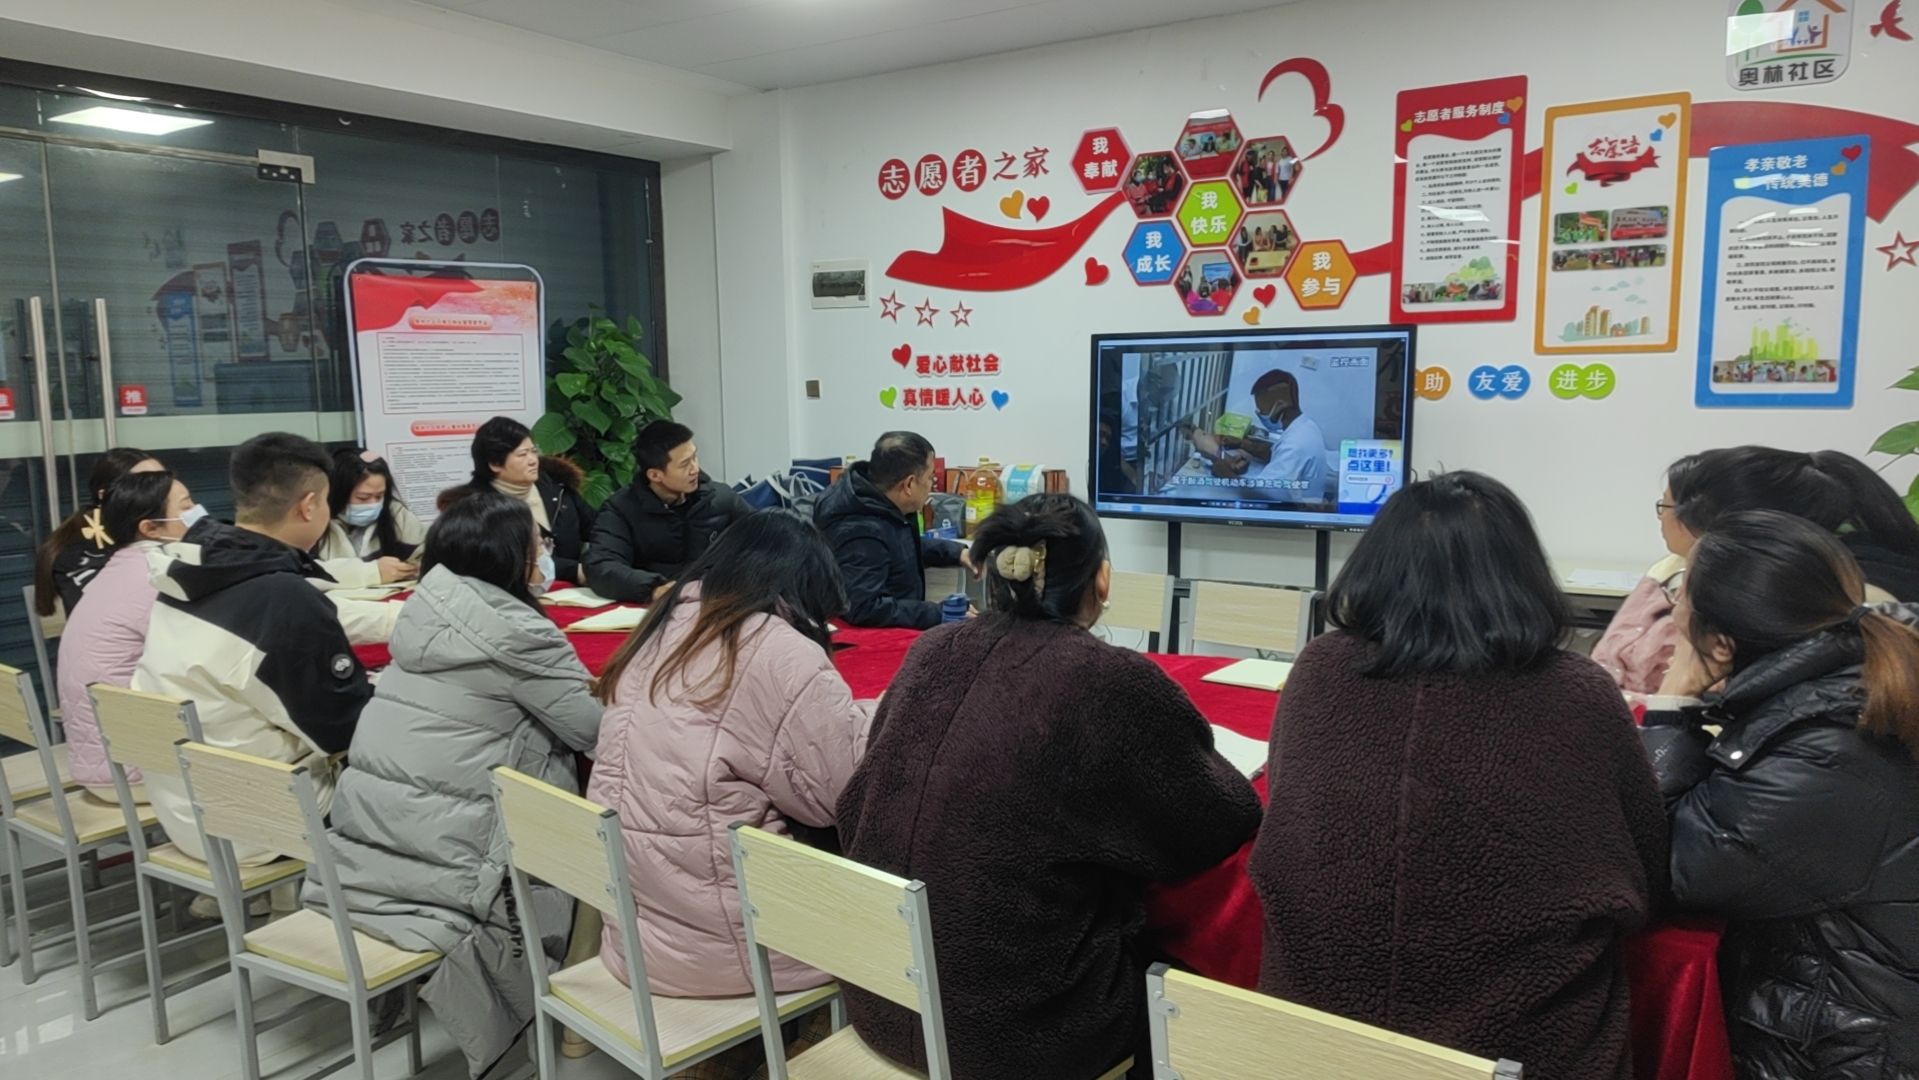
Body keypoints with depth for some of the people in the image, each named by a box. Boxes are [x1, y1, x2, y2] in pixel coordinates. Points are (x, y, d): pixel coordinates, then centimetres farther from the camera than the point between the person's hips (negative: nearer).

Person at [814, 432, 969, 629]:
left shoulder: (883, 503, 2)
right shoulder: (861, 533, -26)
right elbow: (864, 609, -34)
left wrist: (956, 553, 8)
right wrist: (939, 613, -29)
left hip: (895, 631, 9)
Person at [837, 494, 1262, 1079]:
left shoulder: (931, 651, -3)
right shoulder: (1115, 680, -17)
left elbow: (855, 811, 9)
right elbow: (1226, 824, -5)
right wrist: (1192, 752, 14)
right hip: (1014, 1029, -5)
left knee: (1138, 937, 25)